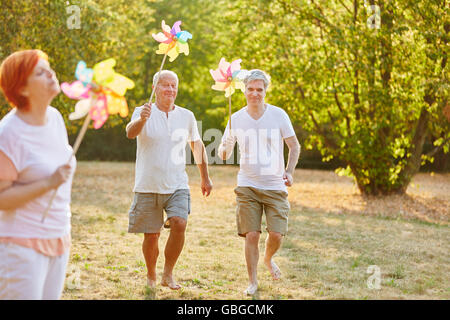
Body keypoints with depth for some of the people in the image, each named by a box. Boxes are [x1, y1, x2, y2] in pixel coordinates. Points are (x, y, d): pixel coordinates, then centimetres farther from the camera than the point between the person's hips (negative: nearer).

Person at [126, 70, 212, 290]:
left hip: (177, 186, 1)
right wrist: (141, 120, -47)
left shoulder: (186, 116, 6)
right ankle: (151, 276, 30)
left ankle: (168, 274, -2)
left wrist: (205, 178, 21)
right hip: (147, 187, -1)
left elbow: (197, 146, 19)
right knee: (151, 235, 5)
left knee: (179, 224, -20)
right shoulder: (143, 113, -4)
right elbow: (130, 133, -25)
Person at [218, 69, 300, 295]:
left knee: (276, 234, -5)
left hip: (275, 186, 0)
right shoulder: (236, 118, 2)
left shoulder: (278, 115, -1)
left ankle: (268, 259, 30)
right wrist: (223, 151, -17)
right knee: (251, 235, -6)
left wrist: (289, 171, -8)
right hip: (247, 186, 0)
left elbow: (294, 146, 6)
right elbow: (224, 152, 8)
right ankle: (252, 281, 13)